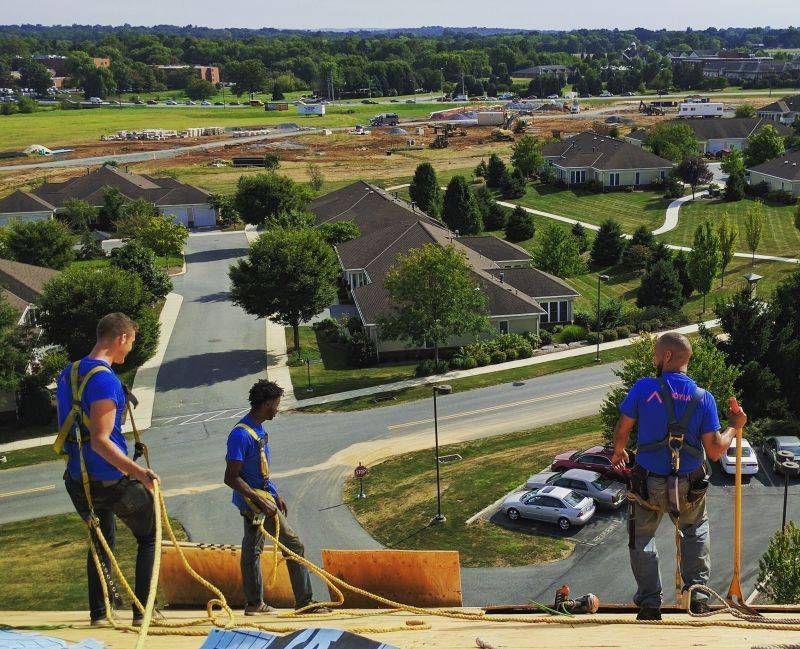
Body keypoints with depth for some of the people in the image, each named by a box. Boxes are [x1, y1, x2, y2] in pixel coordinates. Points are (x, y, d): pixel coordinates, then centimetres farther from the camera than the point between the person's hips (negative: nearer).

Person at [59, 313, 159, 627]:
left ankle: (98, 613, 22)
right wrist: (139, 471, -35)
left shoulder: (67, 374, 9)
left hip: (78, 479, 8)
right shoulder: (105, 379, -20)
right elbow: (101, 441, -26)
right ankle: (142, 610, 7)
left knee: (102, 541, 22)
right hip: (112, 480, -8)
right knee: (148, 537, 10)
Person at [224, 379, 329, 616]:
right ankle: (304, 602, -1)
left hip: (262, 497, 10)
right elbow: (231, 478, -23)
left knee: (252, 548, 16)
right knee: (293, 545, -7)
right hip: (254, 499, -10)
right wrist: (262, 502, -25)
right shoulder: (241, 434, -22)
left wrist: (275, 497, 19)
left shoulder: (258, 429, 9)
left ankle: (254, 603, 25)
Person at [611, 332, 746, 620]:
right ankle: (697, 591, 23)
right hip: (690, 486, 2)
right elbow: (715, 451, -9)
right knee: (696, 530, 30)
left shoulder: (643, 388, -14)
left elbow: (621, 432, -8)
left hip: (648, 484, -2)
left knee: (642, 538, 19)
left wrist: (618, 453, 15)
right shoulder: (703, 398, -8)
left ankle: (649, 602, 16)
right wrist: (734, 427, 10)